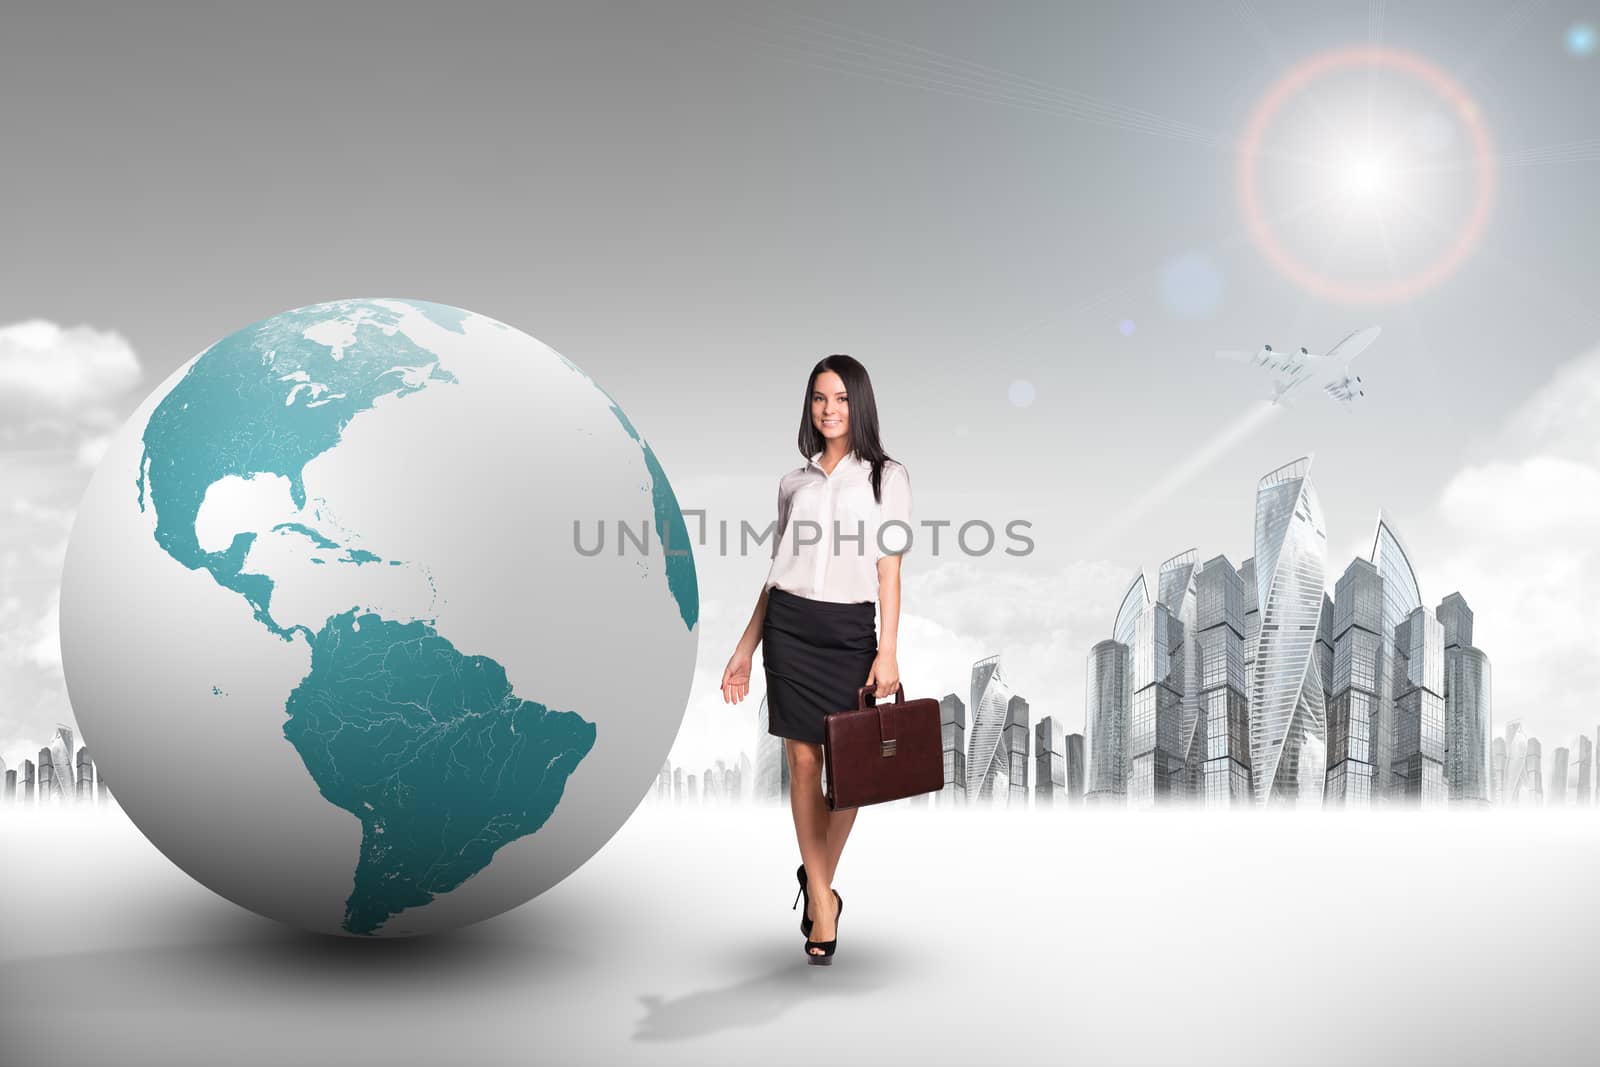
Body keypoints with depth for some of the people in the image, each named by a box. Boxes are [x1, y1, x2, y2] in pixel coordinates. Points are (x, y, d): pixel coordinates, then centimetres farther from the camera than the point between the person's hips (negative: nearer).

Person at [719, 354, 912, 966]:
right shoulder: (794, 482, 13)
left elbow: (889, 571, 0)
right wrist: (745, 650, 11)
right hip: (789, 626, 2)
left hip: (849, 631, -2)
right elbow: (776, 571, 14)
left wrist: (888, 651, -9)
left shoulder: (886, 477, 6)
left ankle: (818, 884, 21)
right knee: (803, 761, 1)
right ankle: (822, 898, 11)